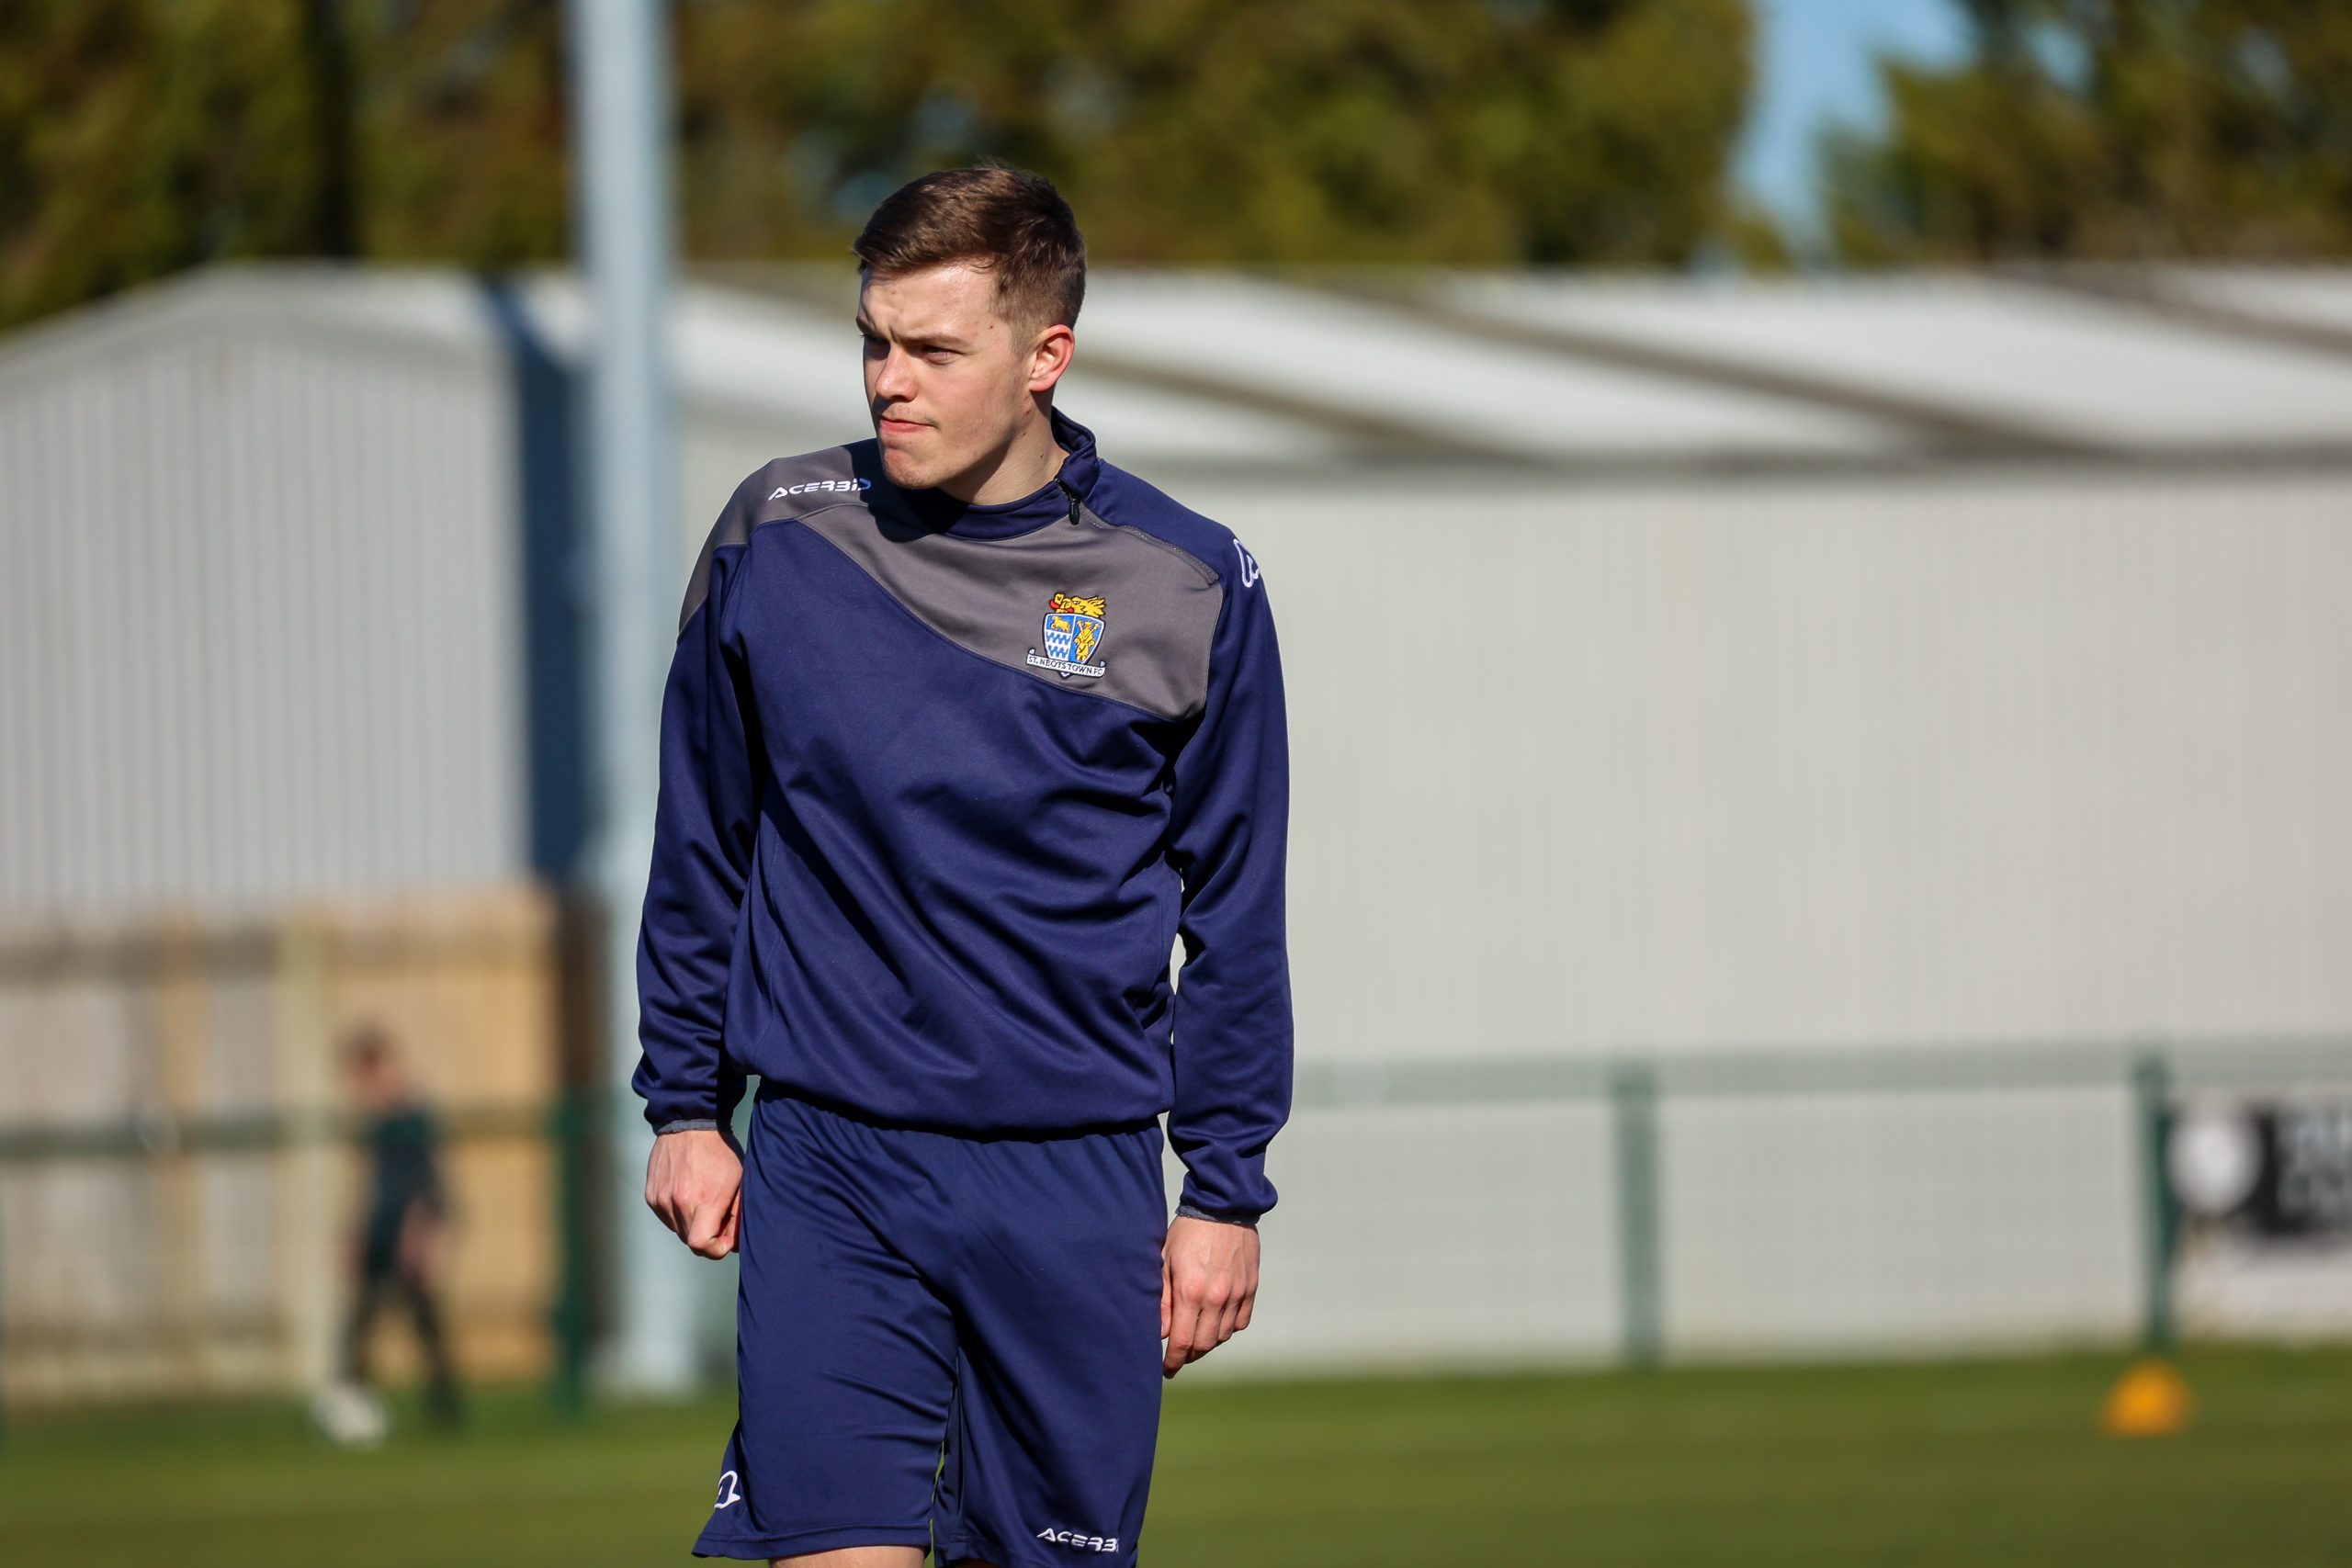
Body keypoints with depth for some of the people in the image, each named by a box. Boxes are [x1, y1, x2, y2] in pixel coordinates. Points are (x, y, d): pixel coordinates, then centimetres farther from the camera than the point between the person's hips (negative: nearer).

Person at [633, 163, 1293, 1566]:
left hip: (1075, 1186, 0)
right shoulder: (774, 541, 1)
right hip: (825, 1168, 0)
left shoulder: (1190, 591, -1)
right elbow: (702, 845, 12)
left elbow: (1236, 917, 7)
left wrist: (1226, 1191, 5)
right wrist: (686, 1107, 11)